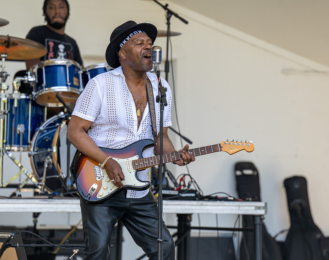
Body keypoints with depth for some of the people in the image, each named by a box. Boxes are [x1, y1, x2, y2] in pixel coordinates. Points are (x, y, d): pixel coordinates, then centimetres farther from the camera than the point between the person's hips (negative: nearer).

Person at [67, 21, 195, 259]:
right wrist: (107, 161, -19)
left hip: (139, 193, 5)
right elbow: (75, 130, -8)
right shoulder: (101, 84, -7)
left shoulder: (162, 88, 9)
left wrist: (174, 156, -6)